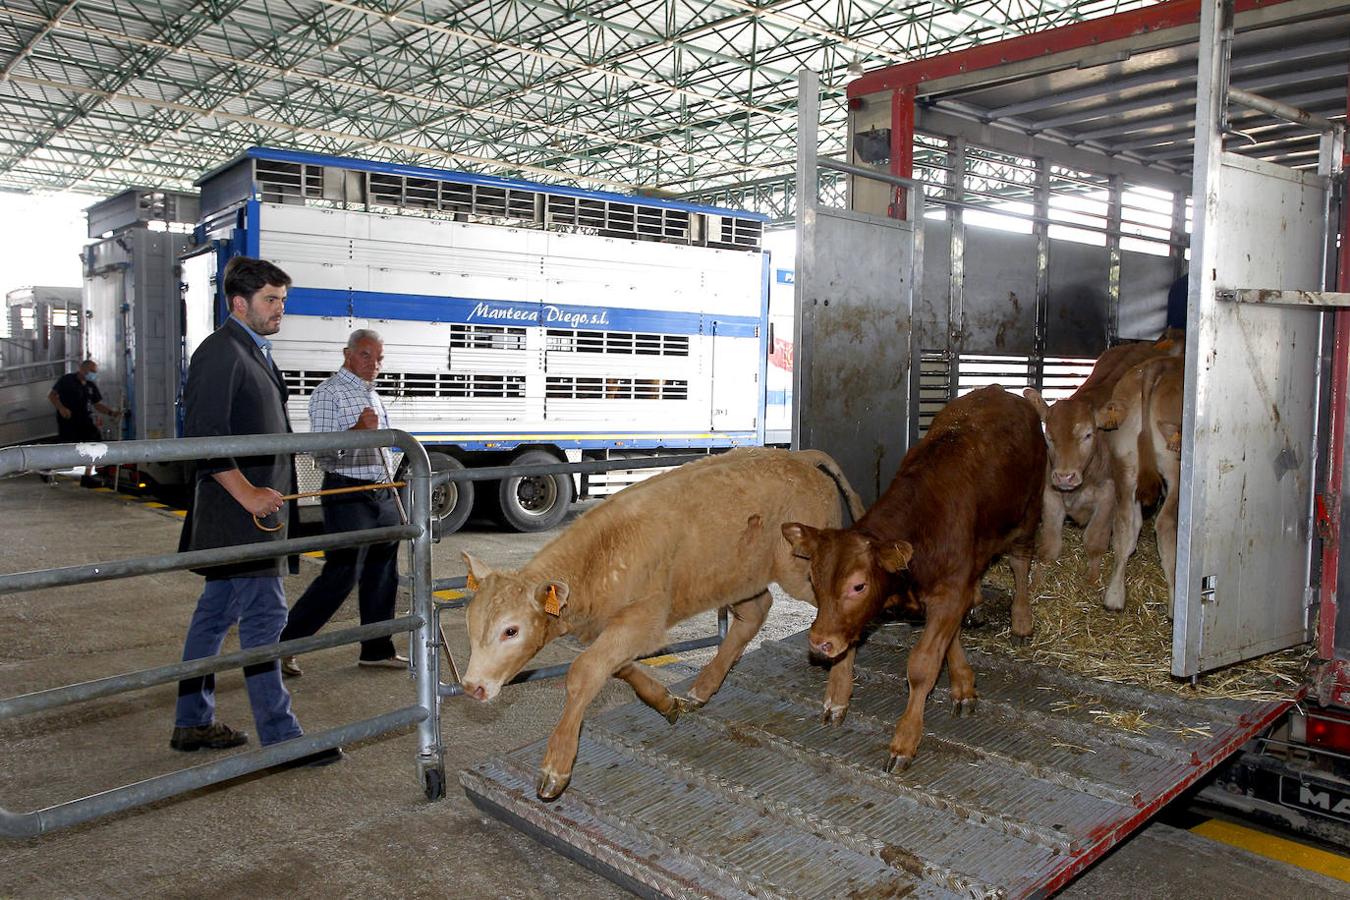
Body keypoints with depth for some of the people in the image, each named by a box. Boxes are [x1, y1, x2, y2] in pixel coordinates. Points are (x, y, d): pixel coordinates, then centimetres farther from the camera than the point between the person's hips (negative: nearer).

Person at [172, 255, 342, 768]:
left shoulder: (254, 352, 18)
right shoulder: (221, 352, -13)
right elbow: (203, 437, -21)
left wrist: (271, 495, 22)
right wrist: (248, 494, -22)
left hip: (255, 508, 10)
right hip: (239, 513, -10)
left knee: (216, 614, 15)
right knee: (263, 615, -8)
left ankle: (192, 724, 26)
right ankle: (281, 738, -3)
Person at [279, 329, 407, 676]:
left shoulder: (373, 396, 18)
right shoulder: (329, 393, -7)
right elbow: (321, 453, -14)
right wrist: (358, 429, -27)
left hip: (383, 496, 8)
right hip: (348, 494, -8)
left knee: (382, 576, 10)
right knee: (341, 576, -9)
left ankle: (378, 649, 19)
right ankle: (283, 643, 3)